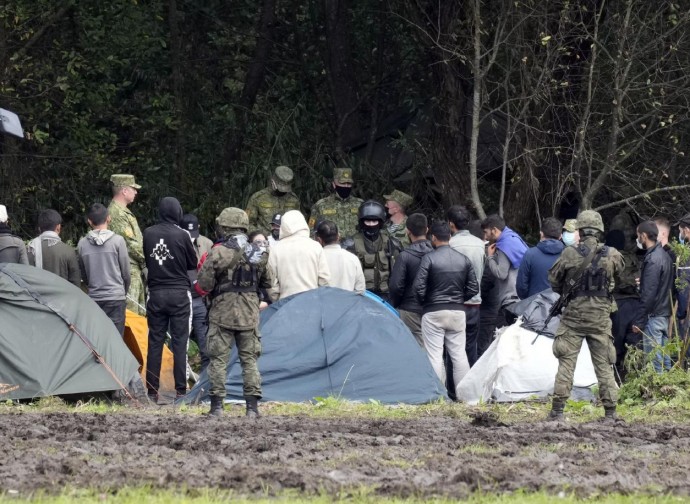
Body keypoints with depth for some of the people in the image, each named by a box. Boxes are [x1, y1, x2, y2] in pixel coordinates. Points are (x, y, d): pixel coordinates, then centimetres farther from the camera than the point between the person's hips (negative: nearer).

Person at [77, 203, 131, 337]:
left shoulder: (82, 244, 0)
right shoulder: (117, 241, -6)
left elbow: (82, 275, 9)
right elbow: (125, 272, 1)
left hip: (94, 299, 2)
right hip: (116, 298, -2)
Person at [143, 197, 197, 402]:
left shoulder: (148, 234, -2)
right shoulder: (182, 235, -10)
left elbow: (145, 260, 7)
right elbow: (193, 263, 2)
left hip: (156, 293, 3)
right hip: (179, 293, -3)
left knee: (155, 342, 7)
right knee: (179, 342, 1)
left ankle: (152, 391, 7)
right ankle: (181, 390, -1)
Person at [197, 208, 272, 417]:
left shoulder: (218, 253, -12)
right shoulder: (259, 253, 3)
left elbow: (204, 285, -10)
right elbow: (267, 283, 14)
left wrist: (203, 270, 10)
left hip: (222, 313, -4)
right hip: (250, 314, 4)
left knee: (218, 359, 2)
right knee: (249, 359, 9)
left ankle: (217, 406, -1)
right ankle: (252, 406, 6)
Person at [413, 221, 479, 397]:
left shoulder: (429, 258, -9)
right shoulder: (464, 260, 5)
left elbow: (418, 286, -13)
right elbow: (473, 288, 6)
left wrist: (424, 303, 5)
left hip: (433, 312, -4)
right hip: (457, 312, 4)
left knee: (434, 355, -1)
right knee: (459, 354, 9)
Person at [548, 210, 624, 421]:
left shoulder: (569, 254, -8)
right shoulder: (612, 255, -4)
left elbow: (553, 279, 2)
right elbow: (619, 276, 12)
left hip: (573, 315, -1)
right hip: (601, 315, 1)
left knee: (566, 363, 3)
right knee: (604, 365, 8)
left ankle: (557, 409, 1)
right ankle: (610, 411, 8)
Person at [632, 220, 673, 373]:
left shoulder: (652, 260, -17)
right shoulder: (664, 255, 12)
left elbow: (648, 294, -20)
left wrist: (638, 321, -17)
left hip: (653, 315, -10)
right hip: (665, 314, 10)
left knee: (653, 358, -7)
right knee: (664, 356, 14)